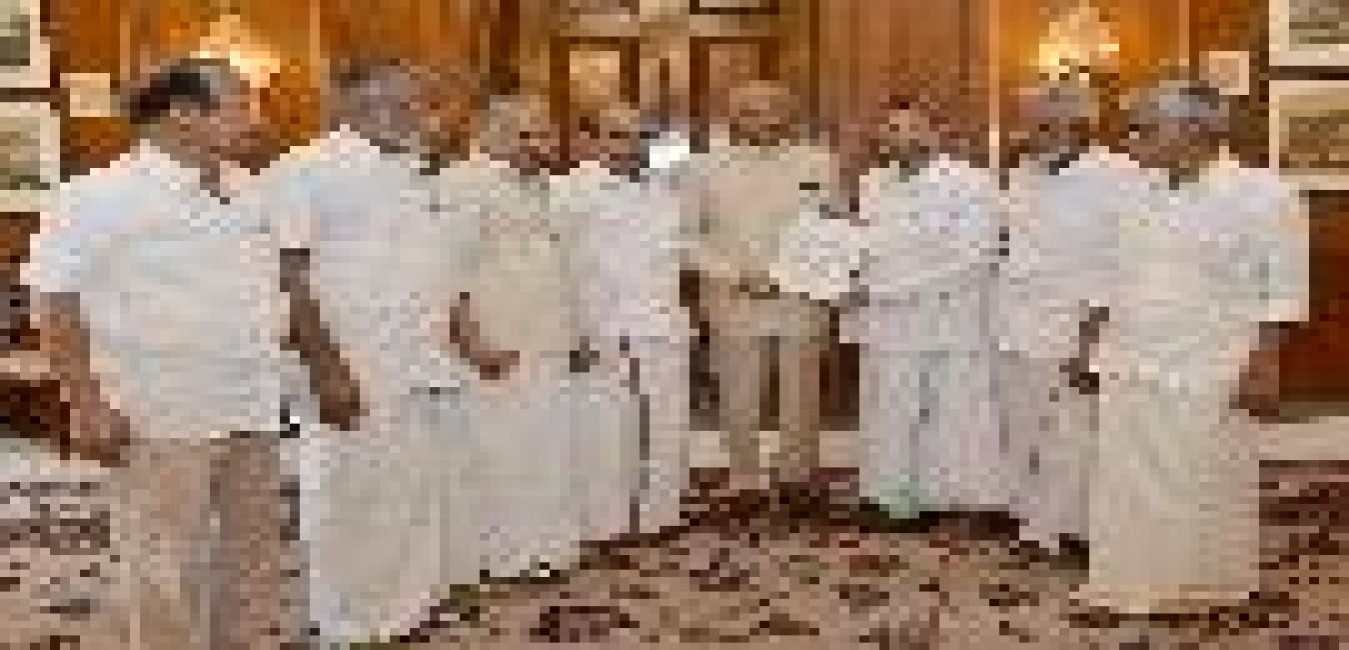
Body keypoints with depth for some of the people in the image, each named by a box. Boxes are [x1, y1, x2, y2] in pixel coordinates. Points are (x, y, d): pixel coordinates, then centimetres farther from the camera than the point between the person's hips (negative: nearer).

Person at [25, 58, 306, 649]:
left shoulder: (246, 195, 12)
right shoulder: (107, 196, -11)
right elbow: (54, 297, -14)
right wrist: (88, 401, -17)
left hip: (253, 416, 8)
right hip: (164, 421, -7)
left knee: (257, 559, 15)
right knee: (170, 573, 0)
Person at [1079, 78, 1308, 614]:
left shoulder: (1261, 194, -8)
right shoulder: (1145, 197, 10)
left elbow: (1285, 288, -10)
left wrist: (1263, 360, -15)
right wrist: (1096, 340, 14)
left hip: (1208, 375, -6)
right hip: (1131, 369, 6)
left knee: (1205, 486, 5)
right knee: (1131, 482, 9)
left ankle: (1210, 586, 22)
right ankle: (1136, 580, 23)